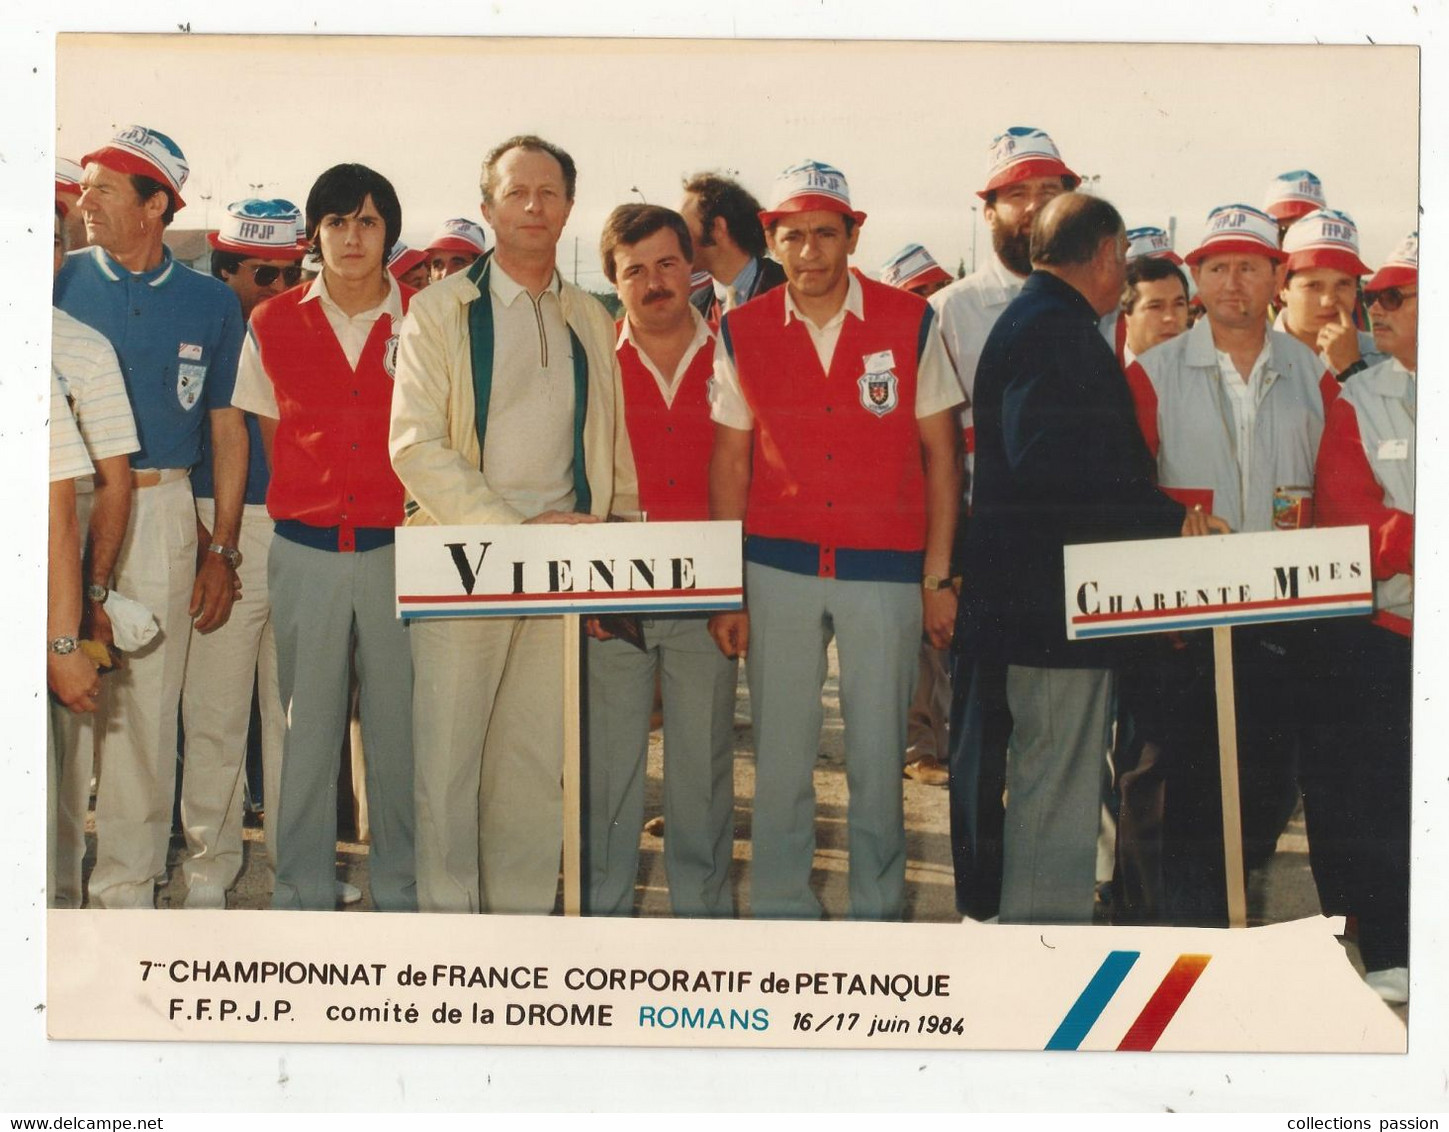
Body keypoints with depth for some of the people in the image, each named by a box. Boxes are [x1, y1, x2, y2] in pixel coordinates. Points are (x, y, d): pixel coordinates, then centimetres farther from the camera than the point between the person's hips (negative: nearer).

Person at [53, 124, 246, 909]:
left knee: (146, 706, 5)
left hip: (161, 512, 1)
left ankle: (127, 887, 15)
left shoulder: (212, 304, 7)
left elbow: (227, 429, 10)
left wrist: (221, 550, 5)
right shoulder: (59, 283, 4)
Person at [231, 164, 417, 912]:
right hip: (304, 549, 1)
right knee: (305, 727, 5)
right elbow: (270, 436, 16)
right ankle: (304, 893, 16)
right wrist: (312, 504, 11)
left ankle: (401, 890, 17)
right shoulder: (273, 325, 5)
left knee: (399, 725, 4)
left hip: (398, 547, -1)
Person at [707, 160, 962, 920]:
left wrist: (939, 574, -2)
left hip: (885, 570, -1)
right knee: (780, 753, 5)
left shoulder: (910, 323, 1)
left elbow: (941, 453, 3)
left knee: (878, 756, 4)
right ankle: (781, 911, 17)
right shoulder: (743, 332, 4)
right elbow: (730, 459, 7)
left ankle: (878, 910, 18)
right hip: (776, 567, 1)